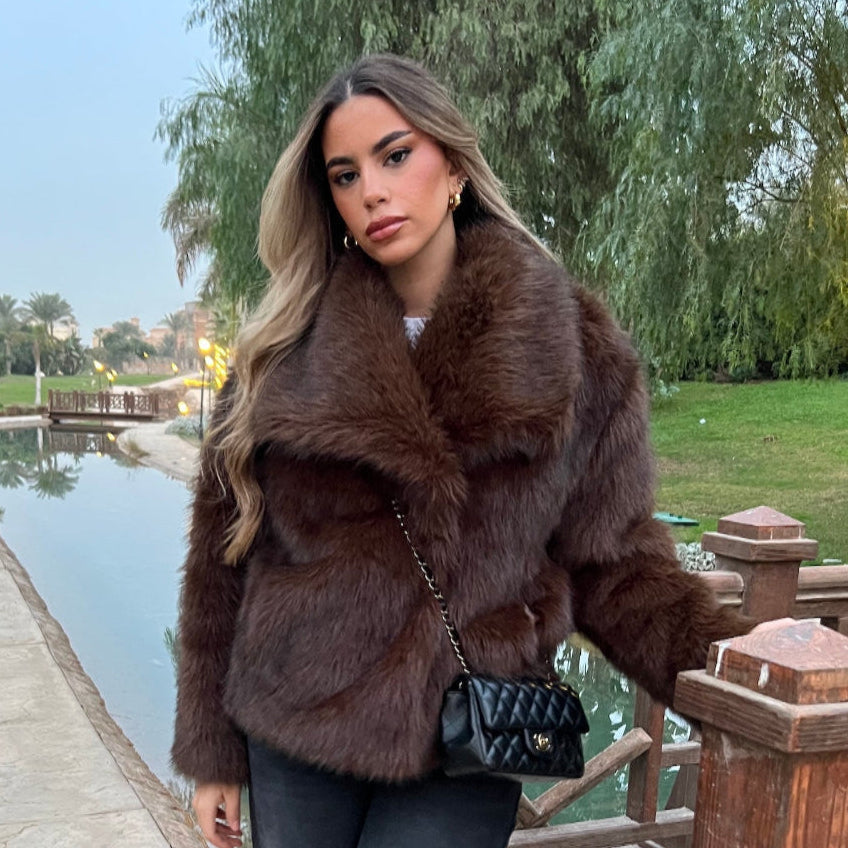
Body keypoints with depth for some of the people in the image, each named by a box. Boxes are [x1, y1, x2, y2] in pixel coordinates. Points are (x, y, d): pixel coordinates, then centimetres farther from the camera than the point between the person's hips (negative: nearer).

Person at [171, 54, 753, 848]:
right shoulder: (284, 349, -6)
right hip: (293, 738, 1)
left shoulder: (574, 349, -7)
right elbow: (224, 551, 0)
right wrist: (213, 750, 4)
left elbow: (609, 561, -4)